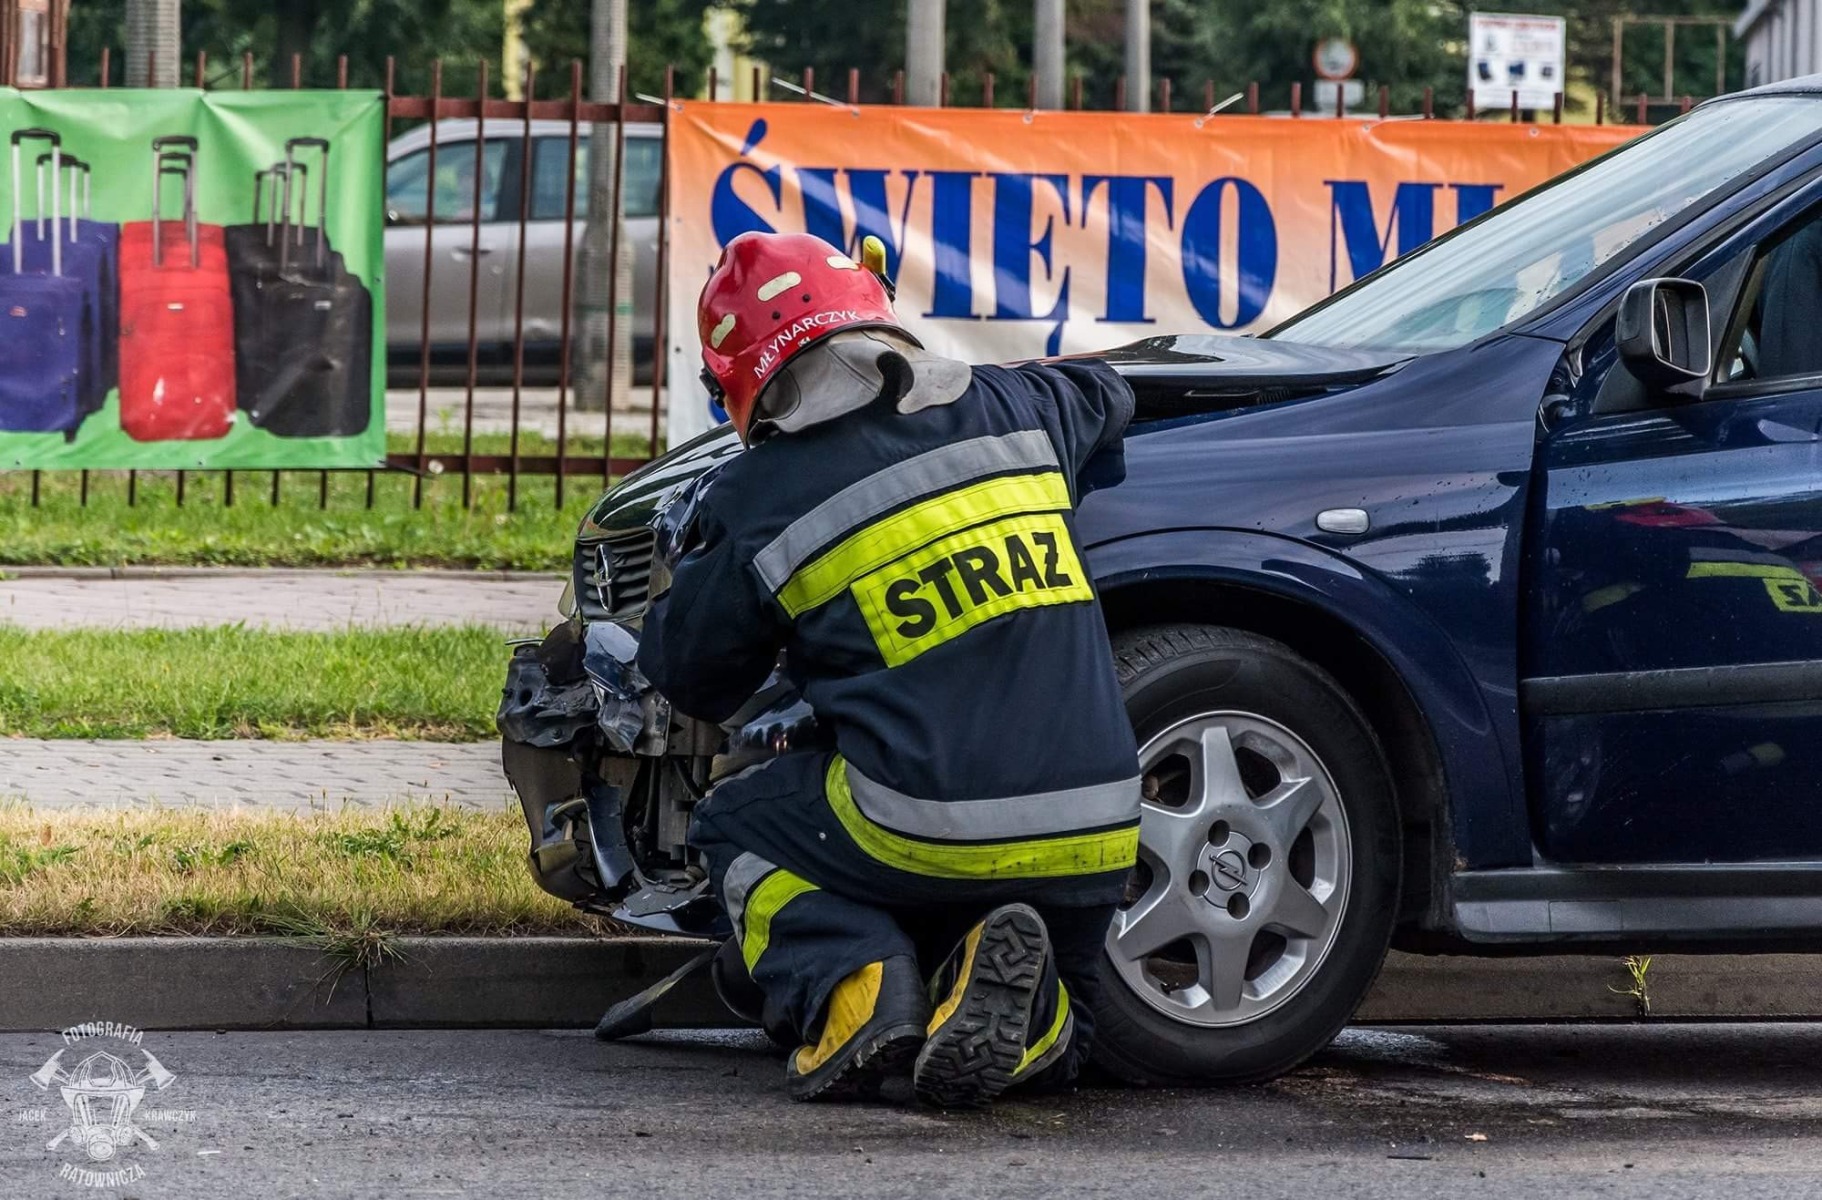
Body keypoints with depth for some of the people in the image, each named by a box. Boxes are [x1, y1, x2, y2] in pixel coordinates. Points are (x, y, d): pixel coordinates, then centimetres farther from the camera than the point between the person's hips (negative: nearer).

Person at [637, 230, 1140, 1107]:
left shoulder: (760, 501, -2)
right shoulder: (1008, 410, 10)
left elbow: (688, 675, 14)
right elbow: (1105, 395, 36)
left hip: (928, 833, -4)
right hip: (1096, 838, 4)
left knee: (736, 828, 25)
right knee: (1053, 1031, 30)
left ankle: (851, 988, -4)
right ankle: (1024, 1012, -8)